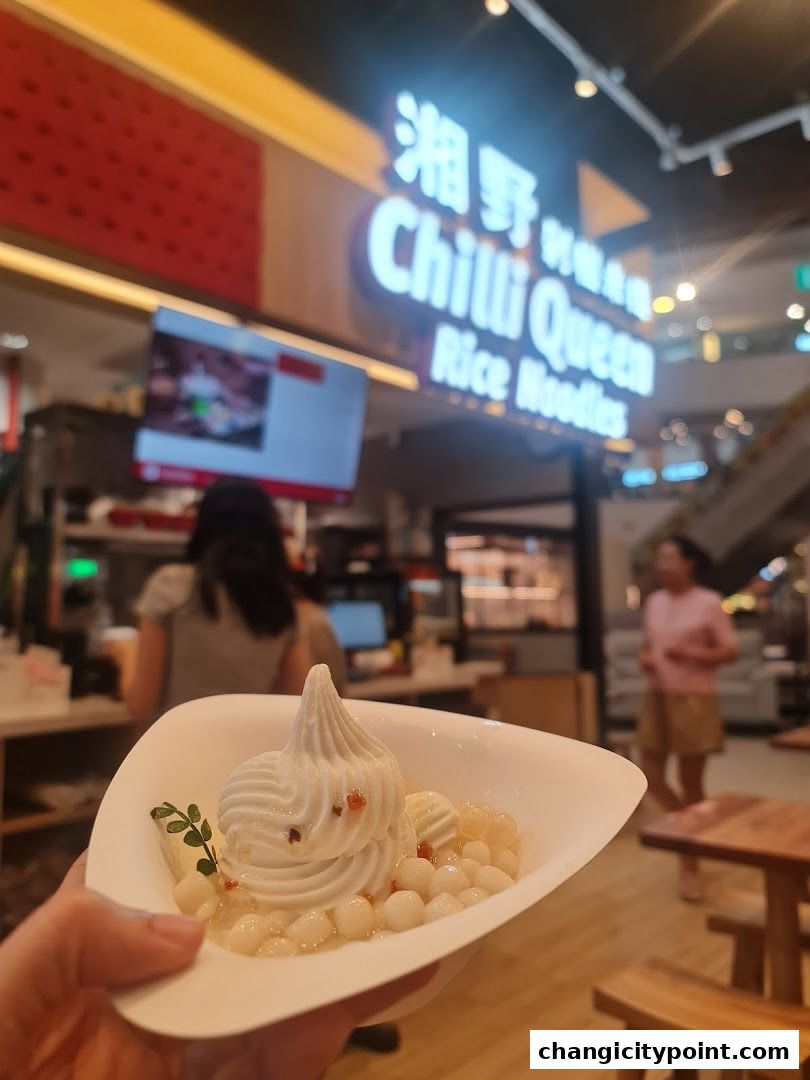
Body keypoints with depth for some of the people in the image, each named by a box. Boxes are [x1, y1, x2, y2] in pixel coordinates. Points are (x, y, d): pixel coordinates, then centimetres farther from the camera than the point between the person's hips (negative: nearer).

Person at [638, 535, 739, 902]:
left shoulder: (709, 603, -9)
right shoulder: (653, 602, 7)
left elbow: (730, 651, -7)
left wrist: (691, 654, -22)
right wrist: (645, 658, -4)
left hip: (694, 699, -5)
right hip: (656, 697, 5)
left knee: (691, 782, 4)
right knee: (650, 777, 5)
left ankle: (690, 864, 21)